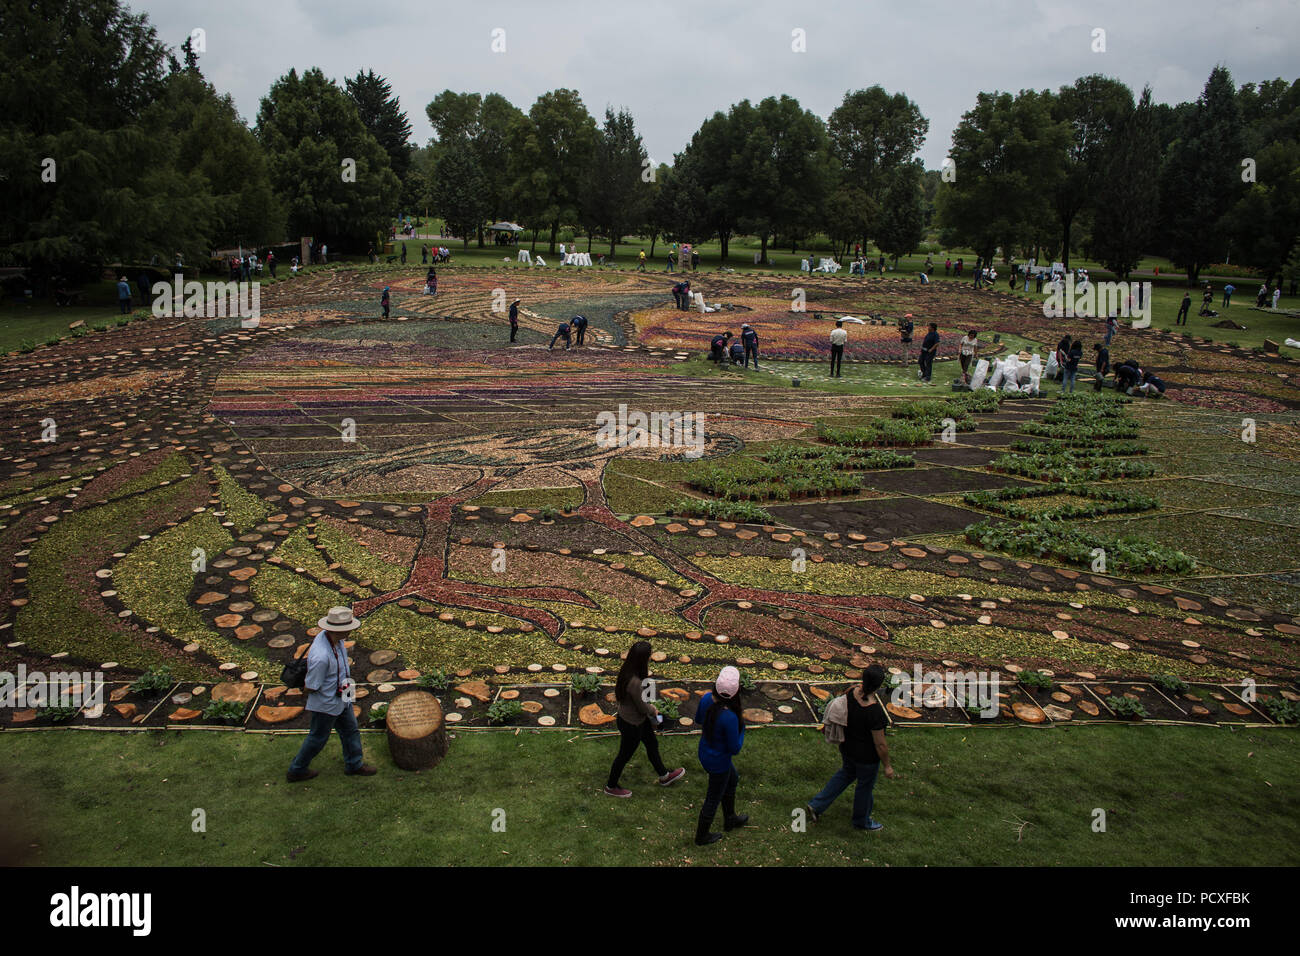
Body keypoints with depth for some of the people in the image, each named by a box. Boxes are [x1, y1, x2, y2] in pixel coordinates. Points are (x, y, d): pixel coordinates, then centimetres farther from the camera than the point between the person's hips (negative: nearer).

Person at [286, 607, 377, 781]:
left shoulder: (326, 635, -13)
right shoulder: (321, 657, -40)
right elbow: (310, 688, -28)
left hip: (341, 699, 8)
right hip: (326, 704, -8)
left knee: (350, 730, 23)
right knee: (318, 738, 15)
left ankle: (354, 765, 43)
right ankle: (296, 771, 37)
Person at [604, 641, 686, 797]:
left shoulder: (627, 671, -12)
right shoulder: (634, 682, -38)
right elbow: (641, 707, -23)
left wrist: (648, 706, 3)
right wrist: (652, 710, -3)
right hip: (631, 724, -9)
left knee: (652, 743, 27)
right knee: (625, 755, 15)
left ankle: (664, 776, 50)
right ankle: (611, 787, 39)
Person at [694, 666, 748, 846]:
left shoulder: (706, 698, -18)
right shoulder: (730, 717, -38)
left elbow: (698, 719, 4)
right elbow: (735, 749, -24)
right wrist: (742, 727, -12)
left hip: (704, 753, 7)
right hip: (718, 763, -7)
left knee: (732, 780, 33)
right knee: (713, 800, 19)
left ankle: (730, 819, 56)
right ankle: (701, 837, 42)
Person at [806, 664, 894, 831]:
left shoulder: (851, 694, -16)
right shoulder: (875, 712, -36)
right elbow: (880, 745, -25)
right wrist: (887, 766, -10)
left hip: (847, 747, 6)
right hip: (866, 757, -6)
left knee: (846, 774, 32)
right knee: (865, 786, 20)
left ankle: (816, 805, 36)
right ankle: (862, 821, 46)